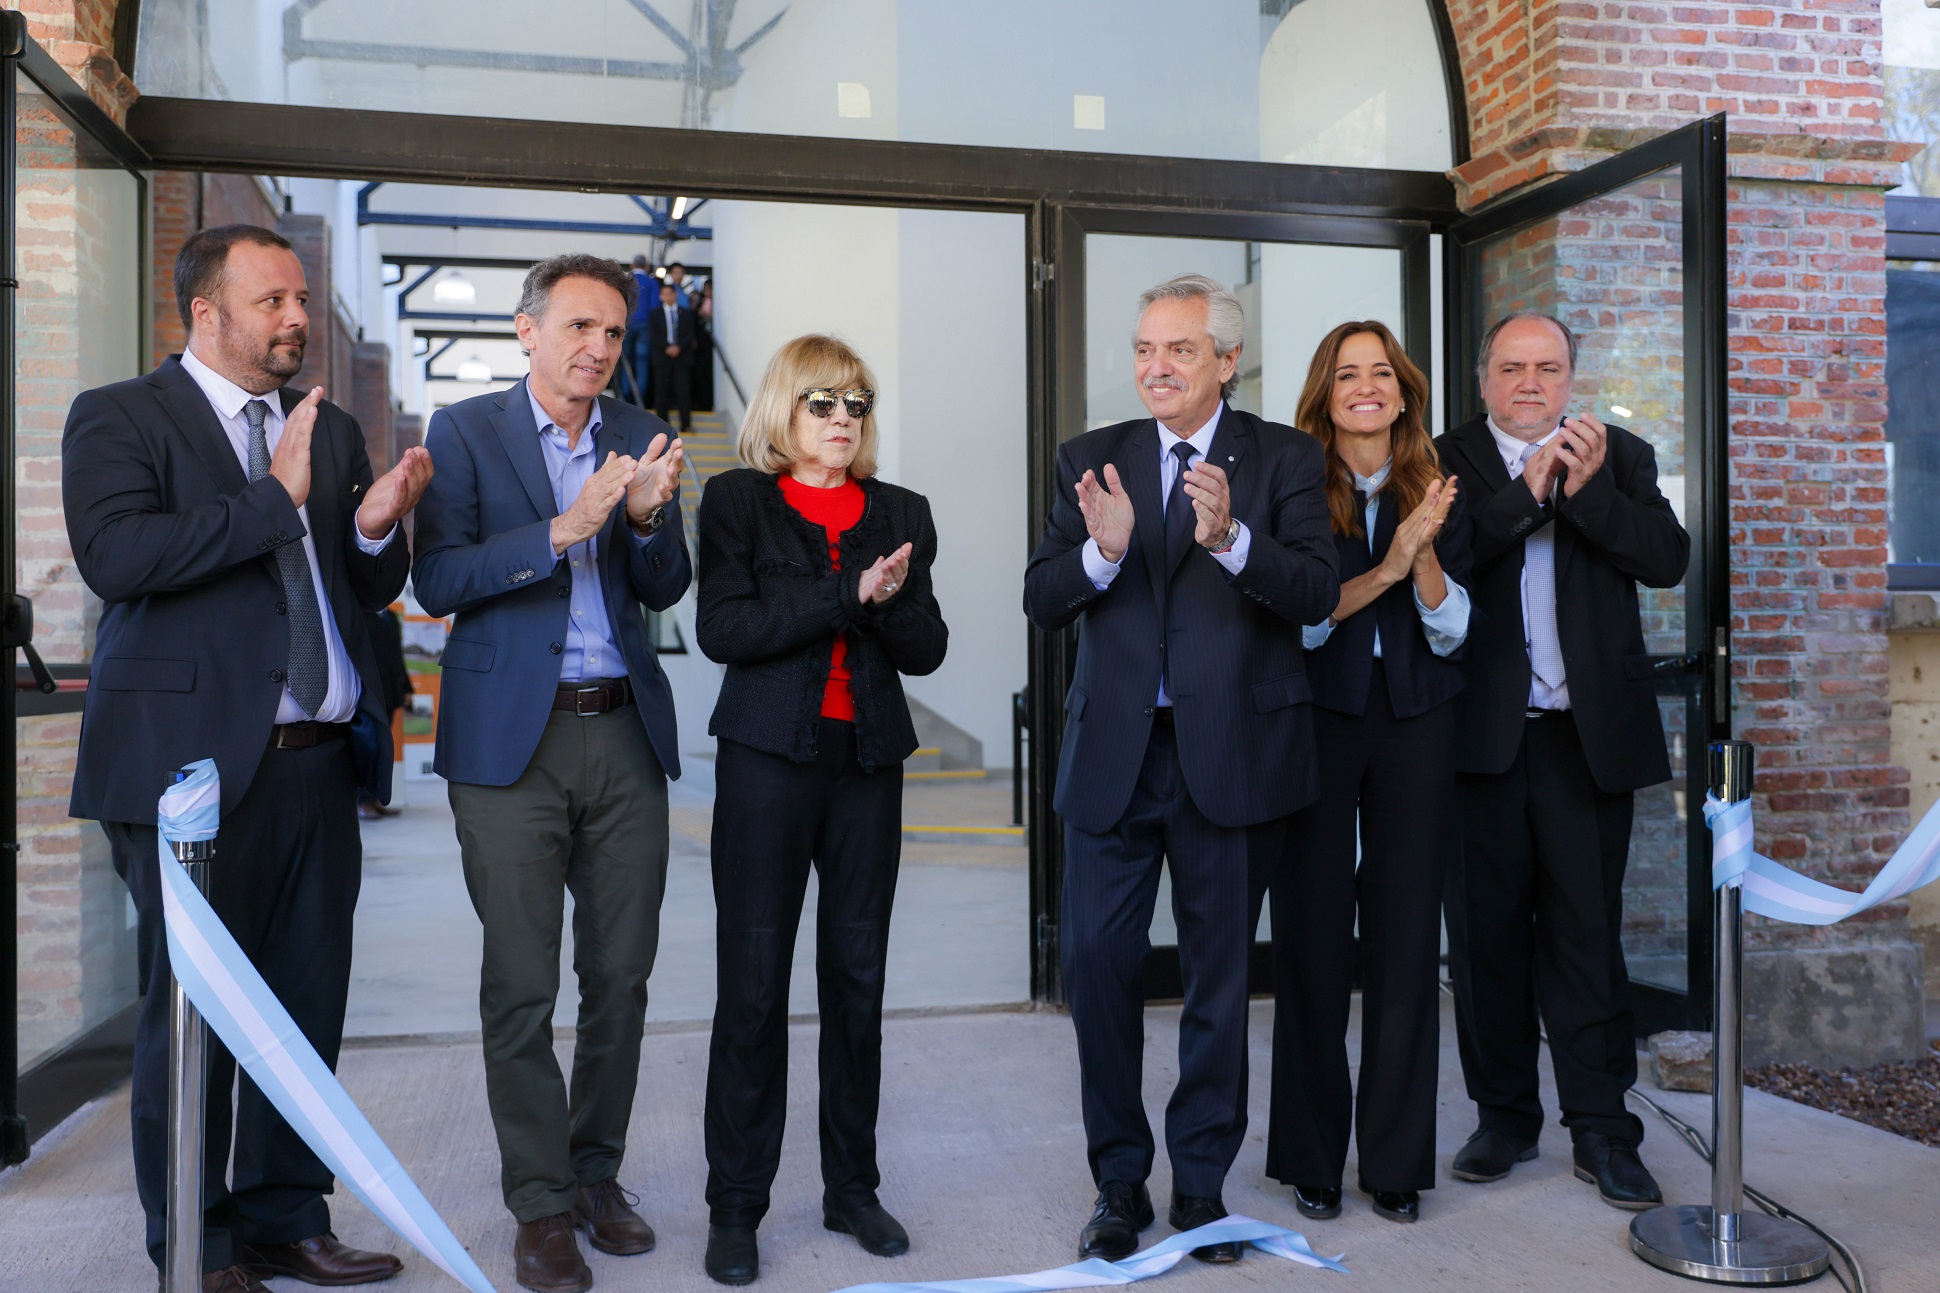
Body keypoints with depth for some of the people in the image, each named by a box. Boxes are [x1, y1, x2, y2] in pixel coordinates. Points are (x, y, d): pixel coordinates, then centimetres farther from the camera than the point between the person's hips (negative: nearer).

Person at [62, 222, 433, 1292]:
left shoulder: (332, 430, 17)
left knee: (307, 1008, 11)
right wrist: (277, 497, -18)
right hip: (195, 764, -5)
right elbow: (114, 558, -17)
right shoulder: (119, 417, 0)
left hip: (319, 766, 6)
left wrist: (377, 526, -4)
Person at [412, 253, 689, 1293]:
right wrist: (564, 530, -20)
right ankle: (540, 1204, 17)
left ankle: (597, 1172, 27)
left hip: (625, 734, 4)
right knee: (521, 984, 2)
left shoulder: (640, 436, 10)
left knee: (621, 976, 9)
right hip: (512, 738, -3)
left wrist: (649, 518, -13)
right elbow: (438, 580, -9)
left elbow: (665, 592, 8)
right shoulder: (464, 432, 1)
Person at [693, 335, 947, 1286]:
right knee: (753, 983, 0)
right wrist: (847, 595, -16)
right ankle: (735, 1207, 13)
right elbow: (723, 630, -11)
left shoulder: (899, 514, 12)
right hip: (769, 760, -3)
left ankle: (852, 1188, 23)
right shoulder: (737, 501, 3)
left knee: (858, 976, 9)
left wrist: (891, 600, -14)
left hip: (868, 762, 3)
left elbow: (926, 648, 7)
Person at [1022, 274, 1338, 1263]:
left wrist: (1231, 539, -30)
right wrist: (1101, 550, -21)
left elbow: (1317, 593, -13)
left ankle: (1201, 1183, 27)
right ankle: (1120, 1181, 24)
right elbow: (1040, 602, -1)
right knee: (1096, 962, 5)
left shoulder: (1283, 459, 0)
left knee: (1219, 973, 10)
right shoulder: (1092, 459, 6)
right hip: (1112, 749, 2)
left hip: (1226, 751, -1)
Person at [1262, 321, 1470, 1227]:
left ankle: (1398, 1161, 17)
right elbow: (1297, 622, -9)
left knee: (1407, 935, 4)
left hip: (1413, 727, 2)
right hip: (1316, 721, -2)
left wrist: (1424, 550, -13)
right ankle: (1312, 1158, 17)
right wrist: (1386, 567, -20)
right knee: (1313, 935, 3)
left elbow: (1450, 631, 3)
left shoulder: (1436, 493, 6)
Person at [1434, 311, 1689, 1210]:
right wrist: (1527, 493, -13)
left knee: (1587, 933, 5)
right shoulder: (1447, 462, 6)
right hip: (1481, 733, 0)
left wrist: (1588, 490, -13)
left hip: (1588, 733, 1)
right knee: (1486, 933, 7)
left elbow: (1668, 560, -3)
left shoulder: (1620, 457, 11)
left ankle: (1601, 1127, 16)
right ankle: (1506, 1118, 21)